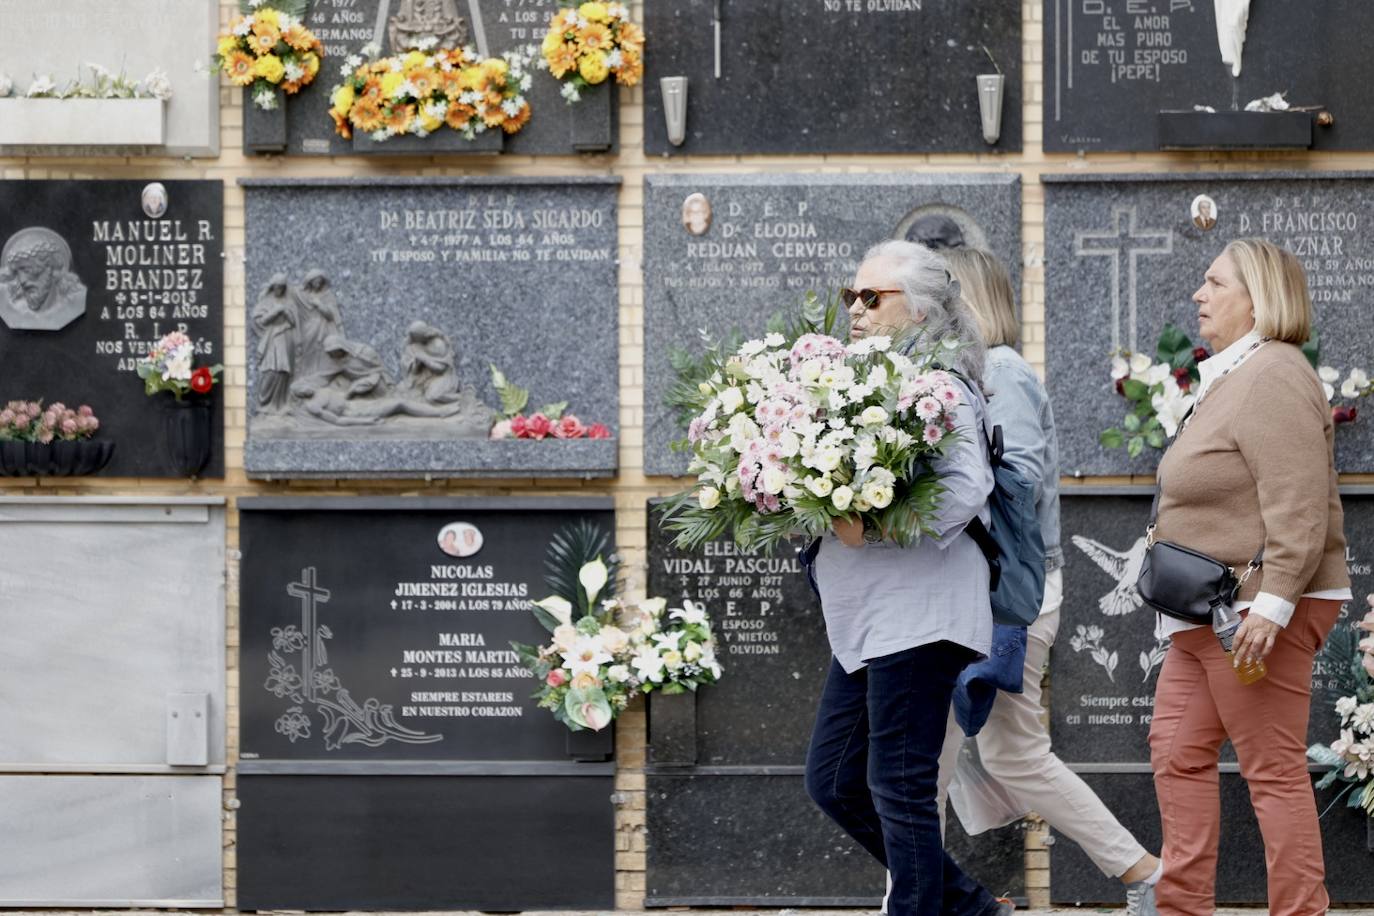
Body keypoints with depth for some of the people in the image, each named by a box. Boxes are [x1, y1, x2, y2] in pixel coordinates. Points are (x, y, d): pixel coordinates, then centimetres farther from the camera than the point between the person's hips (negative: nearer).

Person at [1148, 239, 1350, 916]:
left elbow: (1298, 508, -24)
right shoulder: (1232, 377, 18)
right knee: (1177, 749, 11)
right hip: (1210, 614, 11)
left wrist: (1272, 603, -28)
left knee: (1273, 769, -8)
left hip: (1259, 611, -11)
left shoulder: (1271, 378, -16)